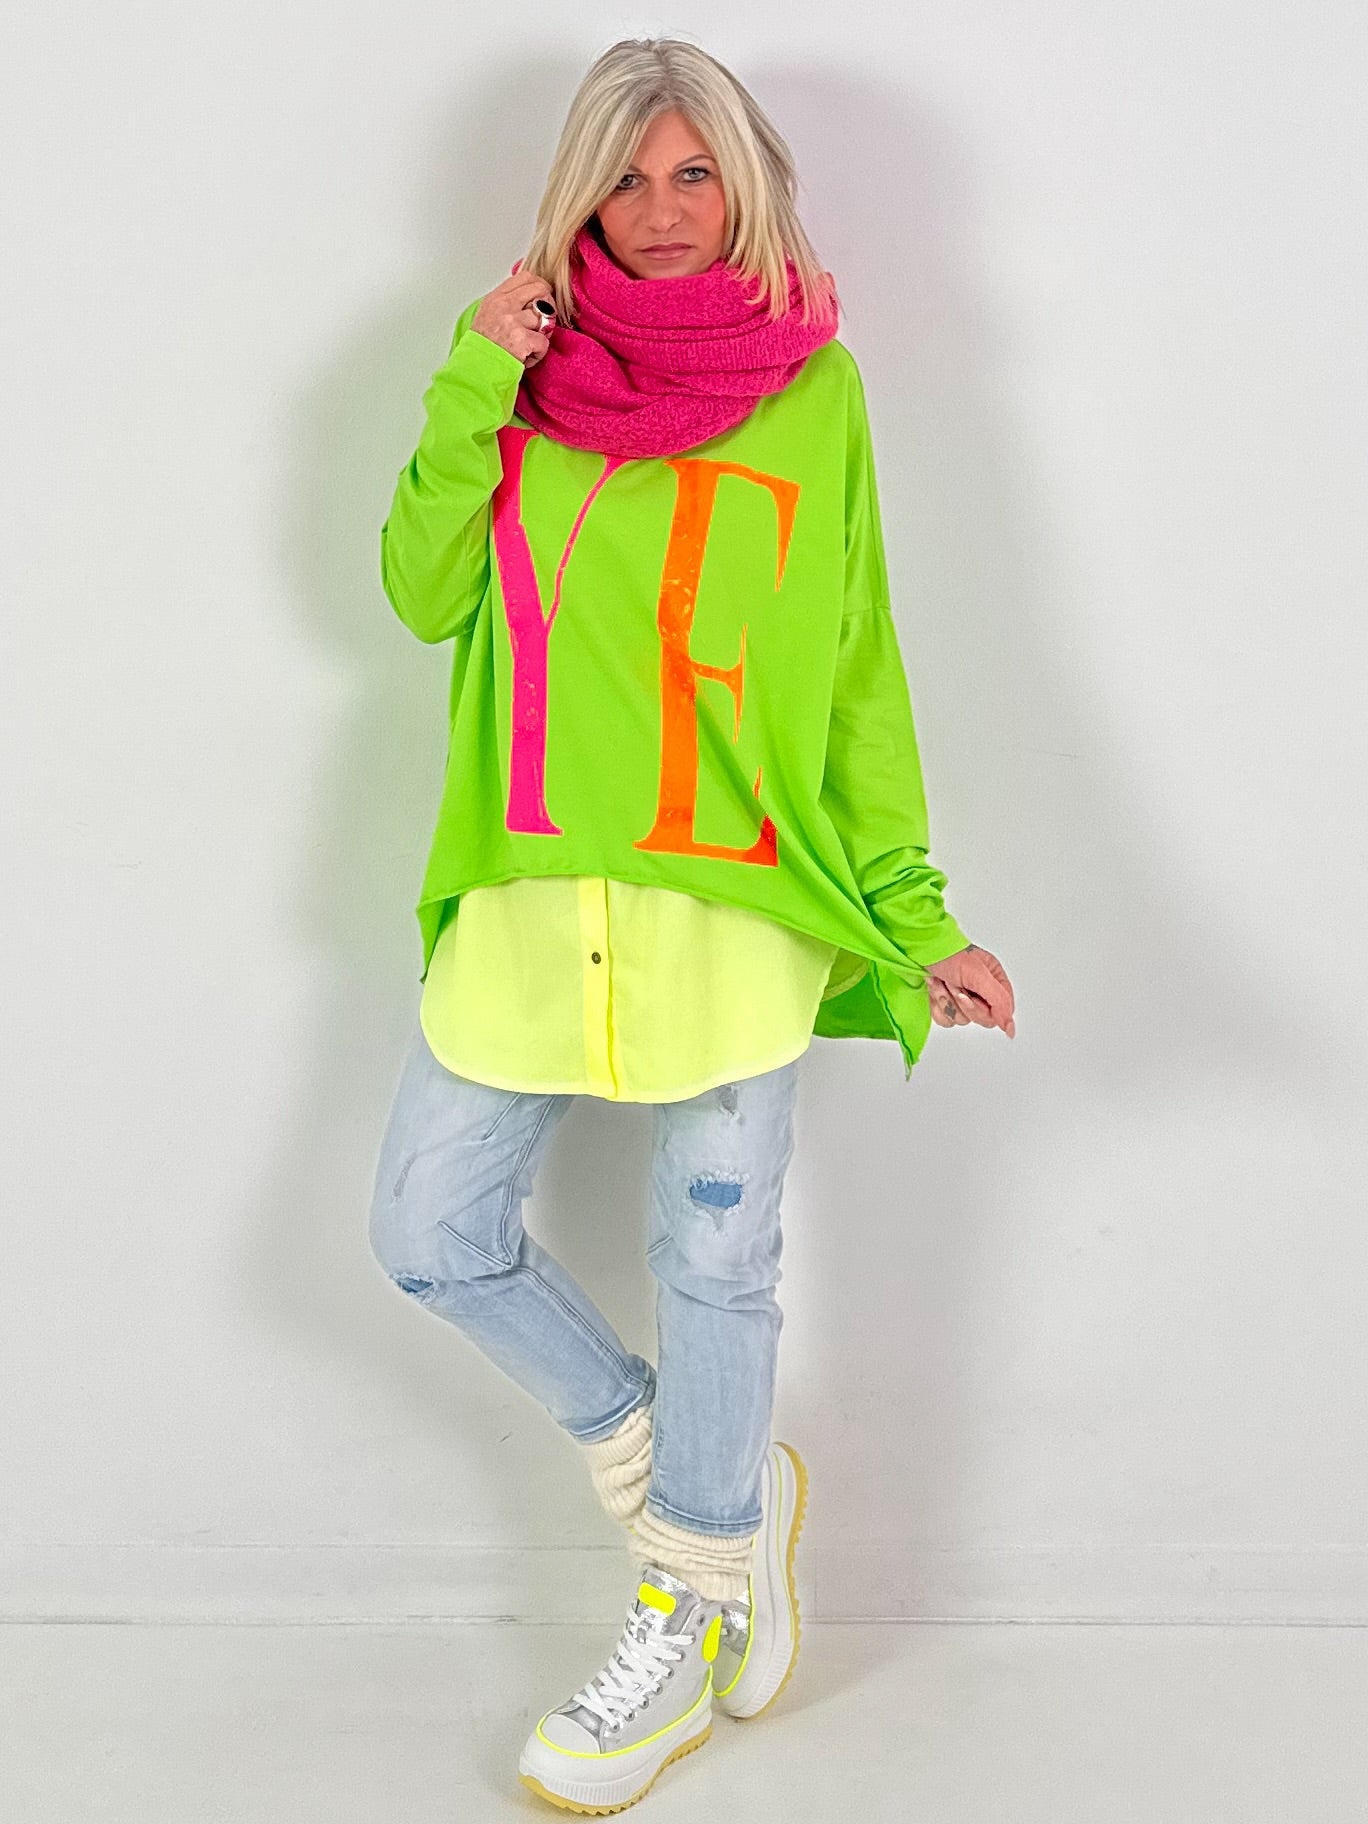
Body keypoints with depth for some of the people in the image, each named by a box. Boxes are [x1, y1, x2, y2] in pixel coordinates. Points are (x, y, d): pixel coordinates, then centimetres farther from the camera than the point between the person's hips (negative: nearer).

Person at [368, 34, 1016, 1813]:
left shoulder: (815, 386, 2)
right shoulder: (529, 365, 6)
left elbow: (860, 670, 4)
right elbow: (424, 596, 1)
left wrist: (912, 912, 0)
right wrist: (474, 392, -10)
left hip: (739, 896, -3)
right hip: (534, 888, 3)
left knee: (713, 1265, 6)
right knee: (431, 1232, 8)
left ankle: (690, 1624, 30)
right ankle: (685, 1471, 32)